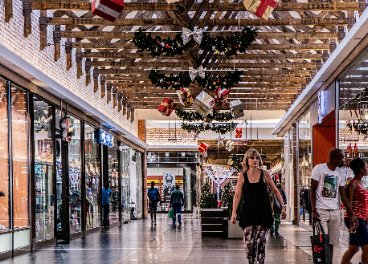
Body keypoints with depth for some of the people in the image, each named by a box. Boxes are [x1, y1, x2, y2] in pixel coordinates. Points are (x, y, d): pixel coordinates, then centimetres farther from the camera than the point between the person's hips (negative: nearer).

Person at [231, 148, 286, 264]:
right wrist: (234, 212, -5)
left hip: (263, 211, 0)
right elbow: (237, 195, 2)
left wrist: (283, 206, 4)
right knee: (249, 241, -6)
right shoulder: (243, 176, 2)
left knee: (261, 240, -4)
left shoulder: (265, 174, 3)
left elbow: (275, 191, 9)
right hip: (248, 211, 0)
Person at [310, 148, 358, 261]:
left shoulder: (340, 173, 12)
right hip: (321, 210, -5)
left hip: (335, 211, 5)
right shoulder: (319, 169, -3)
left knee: (331, 243, 3)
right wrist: (314, 211, -12)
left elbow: (343, 196, 14)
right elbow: (313, 190, -3)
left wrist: (351, 214, 9)